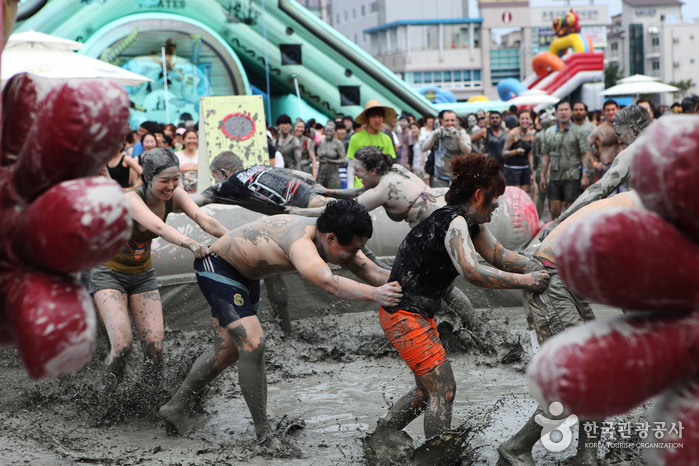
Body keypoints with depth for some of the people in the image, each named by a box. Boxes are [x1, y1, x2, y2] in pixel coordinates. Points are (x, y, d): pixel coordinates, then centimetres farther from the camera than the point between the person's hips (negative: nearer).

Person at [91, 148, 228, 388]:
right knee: (122, 345, -20)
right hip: (109, 273, -5)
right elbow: (159, 227, -47)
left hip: (142, 274, 5)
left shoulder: (173, 195, -13)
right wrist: (189, 243, -65)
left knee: (155, 347, -8)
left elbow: (204, 219, -28)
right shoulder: (132, 199, -28)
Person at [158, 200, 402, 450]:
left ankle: (176, 407, 32)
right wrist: (373, 294, -67)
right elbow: (327, 282, -59)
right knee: (252, 344, -20)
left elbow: (375, 273, -15)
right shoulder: (301, 243, -40)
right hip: (217, 267, -10)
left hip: (246, 274, 10)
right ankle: (263, 432, -9)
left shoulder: (333, 240, -13)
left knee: (228, 351, 17)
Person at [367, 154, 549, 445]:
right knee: (443, 390, -7)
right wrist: (525, 281, -33)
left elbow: (498, 255, 13)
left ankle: (377, 441, 30)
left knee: (428, 390, 20)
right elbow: (472, 272, -37)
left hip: (418, 314, 11)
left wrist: (539, 267, -1)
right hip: (405, 316, -11)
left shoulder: (470, 222, 8)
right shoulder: (453, 222, -23)